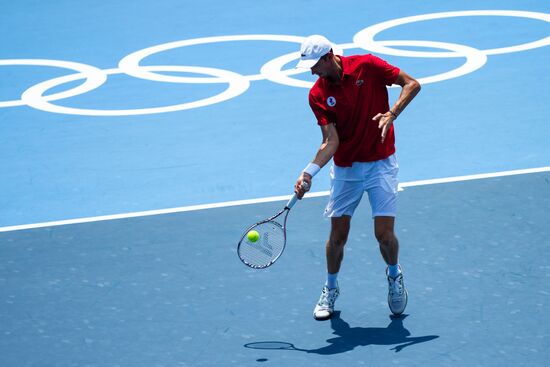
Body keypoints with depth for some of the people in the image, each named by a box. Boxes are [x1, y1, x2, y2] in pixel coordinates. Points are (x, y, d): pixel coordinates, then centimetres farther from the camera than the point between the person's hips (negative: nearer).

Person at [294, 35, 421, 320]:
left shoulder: (367, 66, -12)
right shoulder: (318, 95, -6)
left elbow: (412, 84, -8)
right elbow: (331, 141, -12)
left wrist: (392, 113, -23)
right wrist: (309, 172, -26)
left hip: (380, 164, -2)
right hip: (345, 168, 2)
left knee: (384, 234, -8)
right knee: (338, 234, 2)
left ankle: (394, 276, 23)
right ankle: (330, 289, 26)